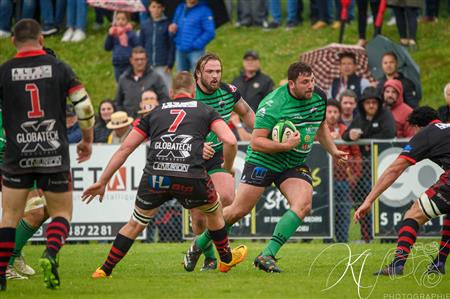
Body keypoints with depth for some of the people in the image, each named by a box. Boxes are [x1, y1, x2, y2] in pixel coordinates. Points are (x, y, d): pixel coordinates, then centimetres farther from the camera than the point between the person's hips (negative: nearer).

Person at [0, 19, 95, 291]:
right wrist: (87, 140, 15)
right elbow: (84, 107, 0)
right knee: (62, 213, 10)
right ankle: (51, 253, -17)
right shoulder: (59, 68, 1)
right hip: (54, 155, 0)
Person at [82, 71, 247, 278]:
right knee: (214, 212, 30)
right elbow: (230, 141, 3)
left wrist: (102, 182, 22)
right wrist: (228, 167, 23)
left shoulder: (155, 112, 24)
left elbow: (125, 148, 19)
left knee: (135, 224, 23)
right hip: (191, 175, -1)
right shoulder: (205, 110, 19)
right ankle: (226, 259, 44)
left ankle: (105, 270, 21)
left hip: (155, 175, 1)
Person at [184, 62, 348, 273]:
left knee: (303, 204, -21)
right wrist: (286, 145, -33)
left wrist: (333, 151, 24)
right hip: (263, 161, -5)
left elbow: (321, 125, 20)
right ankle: (199, 244, 21)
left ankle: (267, 256, -20)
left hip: (295, 165, 5)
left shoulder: (319, 97, -2)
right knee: (239, 210, -2)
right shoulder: (273, 105, -23)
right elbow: (256, 142, -24)